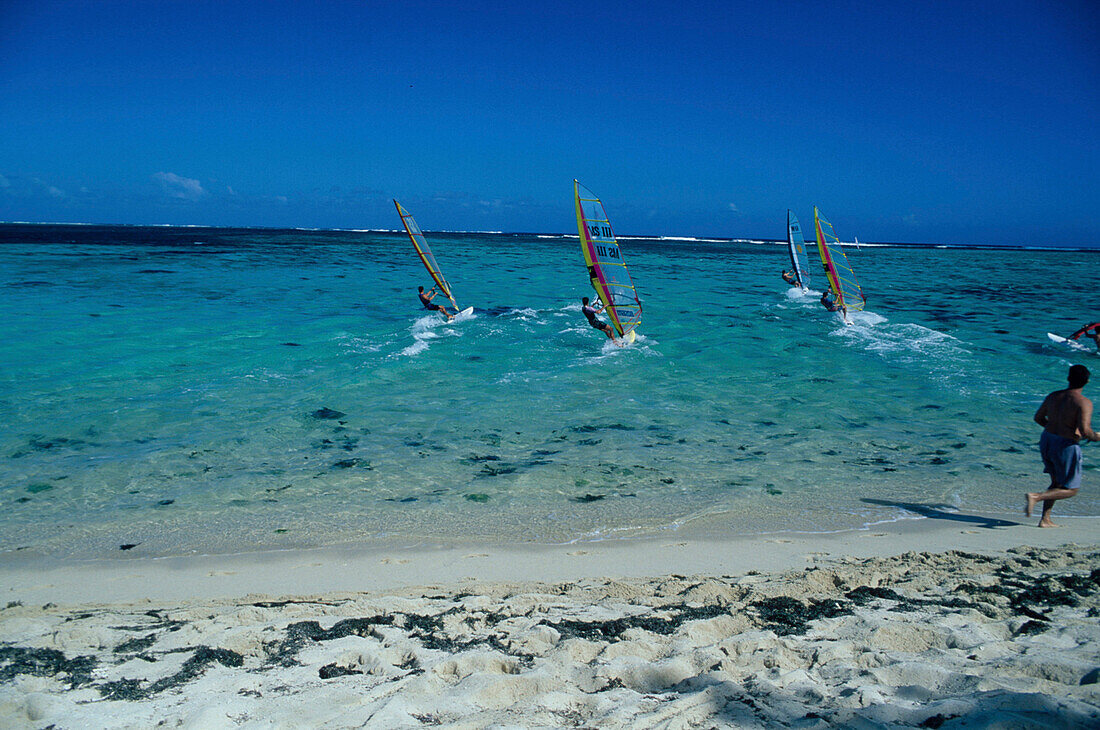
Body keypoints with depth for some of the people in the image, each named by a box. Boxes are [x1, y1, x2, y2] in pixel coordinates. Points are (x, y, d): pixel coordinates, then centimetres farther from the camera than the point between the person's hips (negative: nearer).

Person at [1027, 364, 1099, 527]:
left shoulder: (1053, 396, 5)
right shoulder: (1084, 402, -14)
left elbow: (1038, 418, 14)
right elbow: (1084, 430, -24)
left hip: (1047, 441, 7)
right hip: (1066, 446, -7)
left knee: (1057, 483, 22)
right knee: (1070, 490, 8)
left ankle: (1045, 519, 16)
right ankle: (1036, 496, -15)